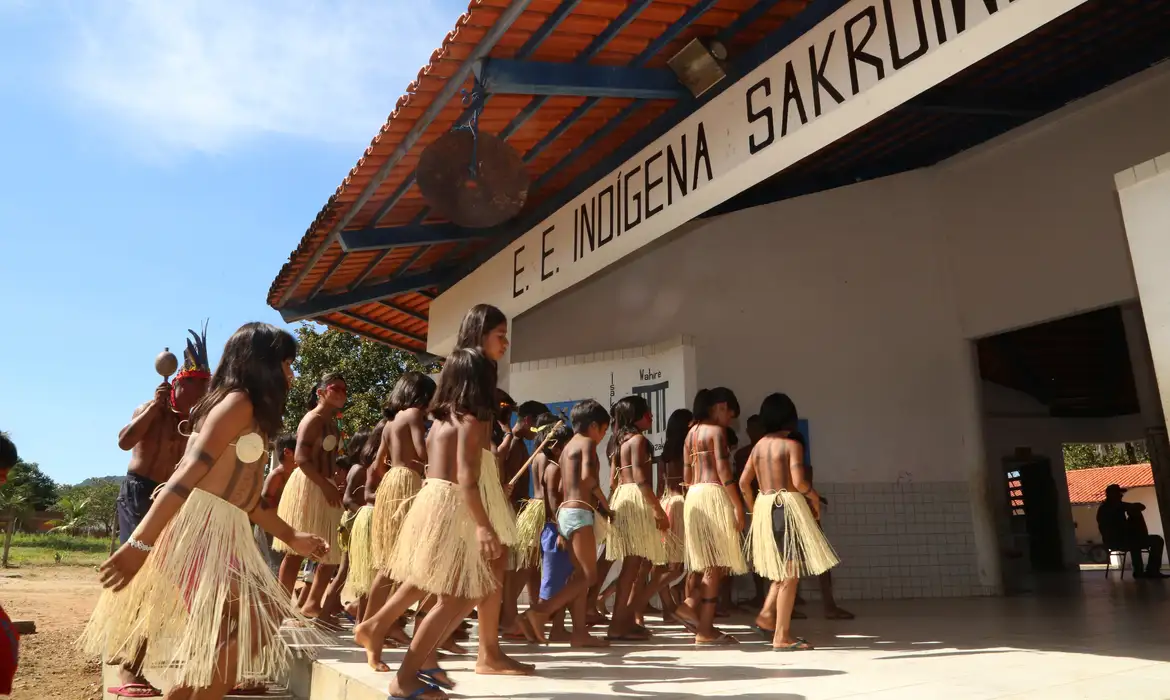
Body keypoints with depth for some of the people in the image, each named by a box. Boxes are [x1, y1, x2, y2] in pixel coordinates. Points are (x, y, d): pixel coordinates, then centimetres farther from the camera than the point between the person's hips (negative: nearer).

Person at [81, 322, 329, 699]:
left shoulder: (249, 413, 19)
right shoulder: (238, 402, -10)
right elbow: (190, 471, -22)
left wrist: (292, 537, 25)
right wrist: (140, 543, -29)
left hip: (221, 535, 10)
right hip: (201, 530, -10)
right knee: (253, 628, -10)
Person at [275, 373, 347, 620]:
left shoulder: (332, 423, 16)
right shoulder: (313, 419, -12)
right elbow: (301, 458, -21)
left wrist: (333, 487, 11)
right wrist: (326, 486, -22)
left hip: (324, 489, 9)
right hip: (307, 487, -9)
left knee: (332, 551, 9)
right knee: (296, 550, -2)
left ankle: (313, 603, 16)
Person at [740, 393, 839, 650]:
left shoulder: (758, 446, 10)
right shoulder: (792, 445, -8)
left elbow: (744, 482, 9)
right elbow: (798, 481, -19)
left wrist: (754, 509, 18)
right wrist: (813, 495, 0)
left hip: (764, 507, 7)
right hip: (788, 506, -7)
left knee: (782, 568, 24)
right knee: (791, 573, -1)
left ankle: (768, 613, 13)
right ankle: (782, 636, 2)